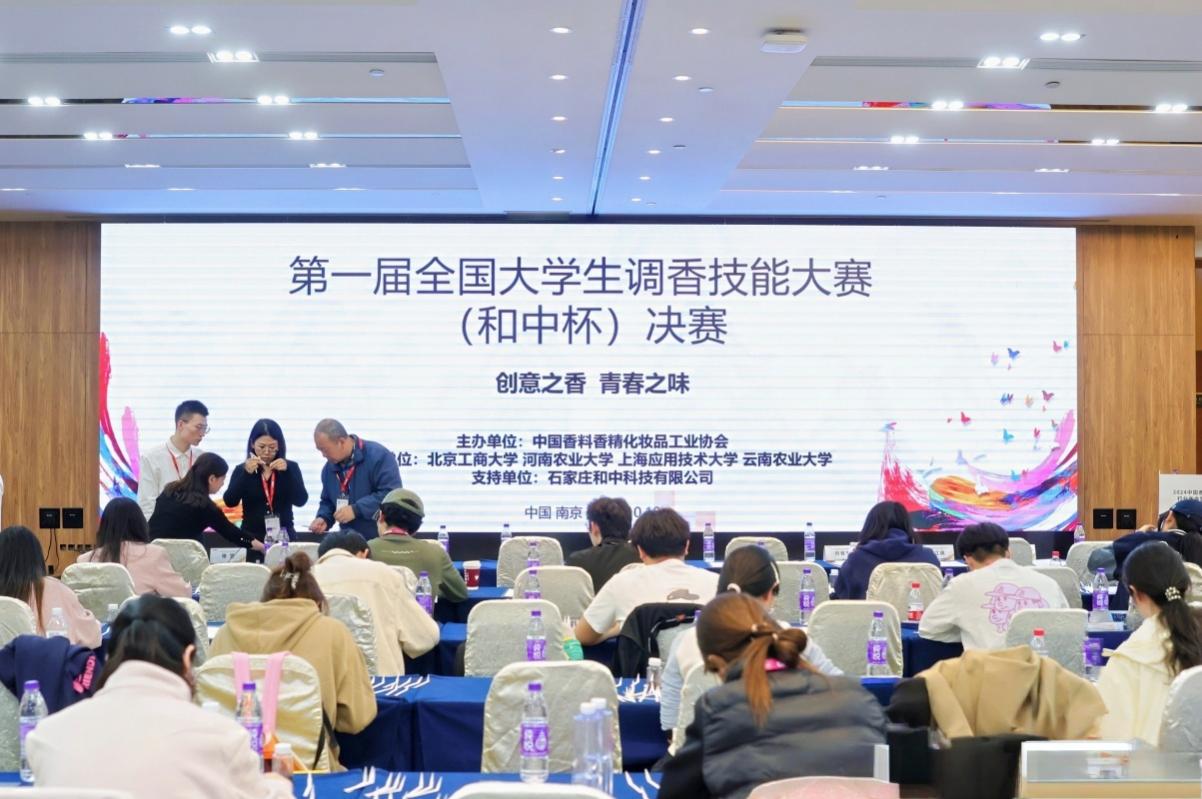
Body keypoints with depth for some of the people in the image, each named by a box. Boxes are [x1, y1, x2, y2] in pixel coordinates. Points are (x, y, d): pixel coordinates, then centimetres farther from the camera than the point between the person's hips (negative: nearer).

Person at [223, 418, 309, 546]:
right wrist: (246, 473, -20)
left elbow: (300, 501, -8)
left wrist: (287, 471, -18)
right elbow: (230, 502, -10)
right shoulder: (242, 470, 4)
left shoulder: (290, 468, 5)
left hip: (284, 536, 0)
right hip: (252, 537, 0)